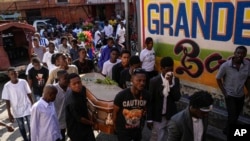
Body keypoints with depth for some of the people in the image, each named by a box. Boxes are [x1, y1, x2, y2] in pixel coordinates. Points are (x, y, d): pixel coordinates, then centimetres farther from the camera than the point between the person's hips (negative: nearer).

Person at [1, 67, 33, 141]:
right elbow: (7, 101, -6)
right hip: (17, 111, 0)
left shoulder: (23, 82, -9)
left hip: (27, 108, 0)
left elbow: (29, 94, 1)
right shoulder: (7, 86, -11)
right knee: (21, 128, 15)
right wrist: (9, 114, -6)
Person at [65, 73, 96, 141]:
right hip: (76, 130, -7)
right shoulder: (72, 102, -32)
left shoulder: (82, 89, -9)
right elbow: (79, 118, -21)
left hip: (86, 126, 7)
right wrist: (91, 122, -4)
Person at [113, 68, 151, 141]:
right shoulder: (121, 95, -25)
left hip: (137, 129, 4)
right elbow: (115, 112, -10)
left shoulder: (146, 95, -17)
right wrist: (115, 127, 2)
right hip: (123, 130, -4)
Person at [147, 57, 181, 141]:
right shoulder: (154, 81, -12)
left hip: (171, 116, 3)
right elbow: (150, 101, -8)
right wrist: (149, 119, -6)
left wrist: (171, 83, -22)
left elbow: (177, 98, -12)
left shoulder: (175, 80, -3)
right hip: (158, 117, -3)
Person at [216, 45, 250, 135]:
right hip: (230, 95, -4)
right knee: (232, 116, -1)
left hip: (241, 95, 4)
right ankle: (228, 131, 29)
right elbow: (218, 79, -10)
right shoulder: (225, 65, -24)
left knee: (236, 115, 22)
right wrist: (224, 92, -11)